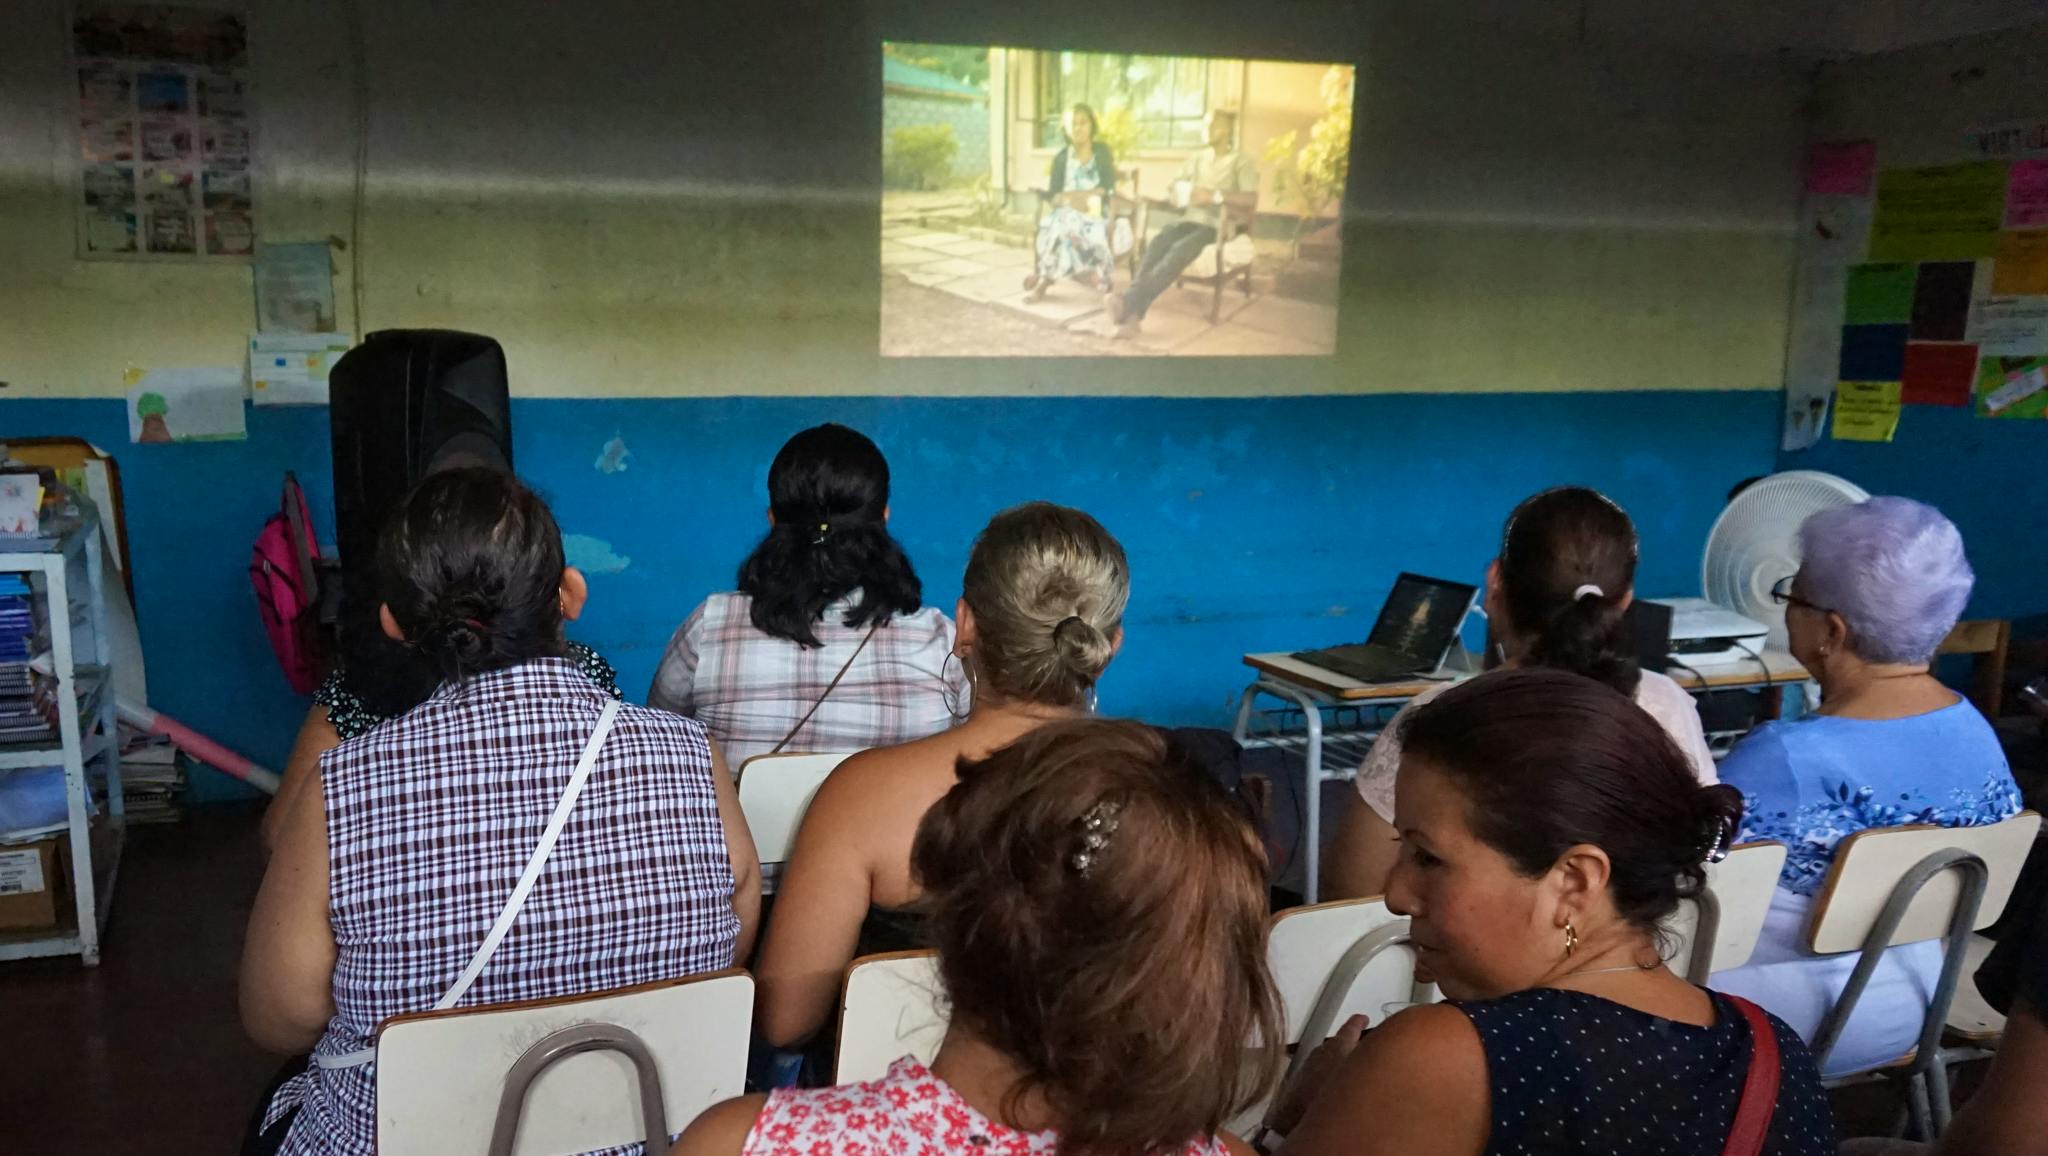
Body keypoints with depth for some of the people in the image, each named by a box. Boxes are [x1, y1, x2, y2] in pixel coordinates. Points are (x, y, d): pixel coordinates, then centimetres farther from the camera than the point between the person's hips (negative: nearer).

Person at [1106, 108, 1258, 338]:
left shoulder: (1241, 161, 3)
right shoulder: (1197, 158, 20)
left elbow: (1251, 201, -11)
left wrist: (1216, 196, -22)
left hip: (1218, 226, -4)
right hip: (1191, 219, 4)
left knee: (1181, 250, -37)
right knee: (1159, 242, -31)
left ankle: (1130, 300, -52)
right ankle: (1133, 313, -48)